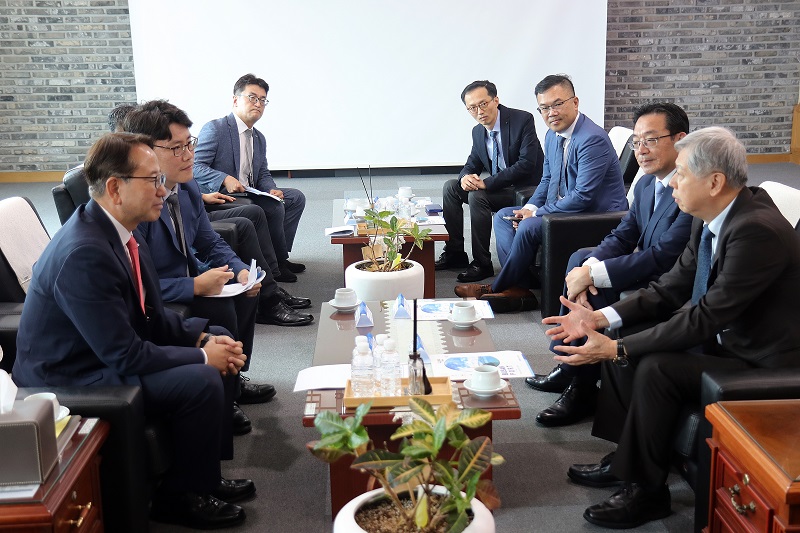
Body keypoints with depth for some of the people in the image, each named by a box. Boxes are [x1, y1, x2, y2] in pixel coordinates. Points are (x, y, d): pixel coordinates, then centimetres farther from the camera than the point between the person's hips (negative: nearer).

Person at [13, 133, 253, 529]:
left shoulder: (120, 230, 0)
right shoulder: (84, 254, -29)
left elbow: (153, 315, 9)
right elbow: (125, 356, -27)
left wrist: (204, 338, -6)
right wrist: (201, 356, -17)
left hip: (106, 354, 10)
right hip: (70, 378, -10)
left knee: (219, 342, 9)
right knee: (201, 381, -23)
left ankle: (204, 475, 18)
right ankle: (179, 497, 2)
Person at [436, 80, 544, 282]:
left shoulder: (523, 120, -16)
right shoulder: (478, 131, 6)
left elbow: (526, 163, -24)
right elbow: (472, 164, 13)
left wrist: (487, 183, -27)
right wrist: (465, 177, -14)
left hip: (525, 188, -8)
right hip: (497, 187, 8)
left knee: (477, 196, -28)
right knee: (450, 187, -2)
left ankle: (482, 264, -18)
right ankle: (455, 253, 3)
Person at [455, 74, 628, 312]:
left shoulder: (592, 139, -22)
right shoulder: (552, 136, 7)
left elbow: (583, 196, -26)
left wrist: (536, 213, -18)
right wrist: (530, 208, -1)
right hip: (562, 208, 10)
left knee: (529, 227, -27)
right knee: (503, 216, 5)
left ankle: (499, 289, -6)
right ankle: (518, 289, -8)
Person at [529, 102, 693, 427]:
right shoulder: (646, 185, 7)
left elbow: (662, 257, -27)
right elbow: (621, 238, 6)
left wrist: (592, 274, -24)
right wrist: (588, 269, -15)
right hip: (649, 277, 10)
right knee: (581, 257, 2)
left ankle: (582, 389, -1)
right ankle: (572, 367, 5)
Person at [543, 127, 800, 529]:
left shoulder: (758, 230, -28)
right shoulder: (711, 219, -1)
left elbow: (705, 318, -29)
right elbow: (673, 287, 3)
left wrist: (617, 349, -26)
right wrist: (600, 318, -9)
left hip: (763, 363, -9)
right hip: (725, 335, 9)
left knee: (655, 368, -25)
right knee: (628, 336, 2)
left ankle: (646, 490, -5)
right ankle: (625, 456, 12)